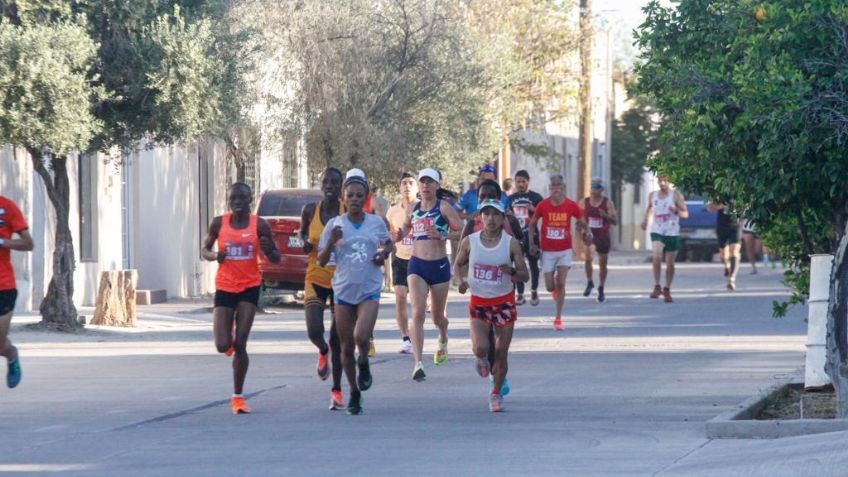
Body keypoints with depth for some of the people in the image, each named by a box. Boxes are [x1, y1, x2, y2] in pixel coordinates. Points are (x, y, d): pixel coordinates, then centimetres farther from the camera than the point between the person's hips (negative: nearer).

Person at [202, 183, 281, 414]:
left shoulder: (259, 225, -3)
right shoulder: (219, 223, -1)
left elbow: (277, 259, 3)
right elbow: (205, 250, 10)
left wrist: (269, 250, -20)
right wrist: (215, 255, -13)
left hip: (250, 287, -1)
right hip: (225, 288, 1)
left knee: (240, 344, -7)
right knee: (223, 346, -5)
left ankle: (238, 397, 3)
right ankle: (229, 341, 35)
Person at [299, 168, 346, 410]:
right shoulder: (310, 210, -1)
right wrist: (306, 243, -6)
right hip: (316, 279, 1)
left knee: (338, 340, 4)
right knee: (314, 331, -16)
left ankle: (337, 390, 19)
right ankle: (323, 352, 22)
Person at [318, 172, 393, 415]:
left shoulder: (376, 223, 1)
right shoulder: (335, 225, -2)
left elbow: (388, 244, 21)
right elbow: (321, 261, -2)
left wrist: (384, 254, -1)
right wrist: (331, 242, -20)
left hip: (369, 289, -1)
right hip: (344, 290, 1)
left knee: (361, 336, -22)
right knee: (347, 346, 5)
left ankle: (364, 364, 12)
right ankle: (354, 393, 22)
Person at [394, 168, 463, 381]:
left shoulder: (443, 207, -5)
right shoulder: (413, 209, 8)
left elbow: (462, 230, -13)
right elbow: (404, 230, 25)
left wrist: (442, 236, -28)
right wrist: (399, 235, 3)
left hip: (439, 265, -2)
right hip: (417, 265, 2)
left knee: (437, 317, 14)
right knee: (418, 313, -16)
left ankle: (443, 340, 51)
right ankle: (418, 364, -21)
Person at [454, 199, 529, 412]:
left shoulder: (511, 243, -7)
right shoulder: (469, 242, -4)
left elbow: (525, 275, -4)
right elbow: (458, 264, 12)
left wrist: (512, 272, -27)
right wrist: (460, 280, -9)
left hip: (504, 302, 0)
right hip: (479, 302, 0)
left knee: (501, 353, 3)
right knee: (480, 348, -18)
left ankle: (496, 393, 23)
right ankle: (482, 360, 21)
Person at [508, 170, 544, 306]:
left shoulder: (536, 197, -1)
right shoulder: (511, 199, 10)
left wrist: (534, 210, -20)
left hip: (531, 236, -3)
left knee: (533, 264, 6)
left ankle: (534, 292, 19)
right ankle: (520, 295, 6)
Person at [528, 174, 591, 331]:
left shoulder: (572, 205, -6)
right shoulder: (543, 205, -6)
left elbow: (581, 222, 6)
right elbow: (532, 224, 6)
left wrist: (586, 233, -15)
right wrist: (532, 242, -5)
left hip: (565, 250, 0)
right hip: (547, 251, 0)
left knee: (561, 283, -10)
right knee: (550, 286, 1)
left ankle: (558, 318, -2)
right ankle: (555, 290, 41)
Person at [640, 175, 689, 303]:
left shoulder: (676, 195, -4)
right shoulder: (652, 195, 8)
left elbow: (685, 214, -7)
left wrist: (676, 211, -27)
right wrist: (646, 220, 16)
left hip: (672, 234, -1)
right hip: (657, 232, 1)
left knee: (670, 263, 5)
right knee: (656, 257, -23)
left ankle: (667, 290, 20)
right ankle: (657, 286, -15)